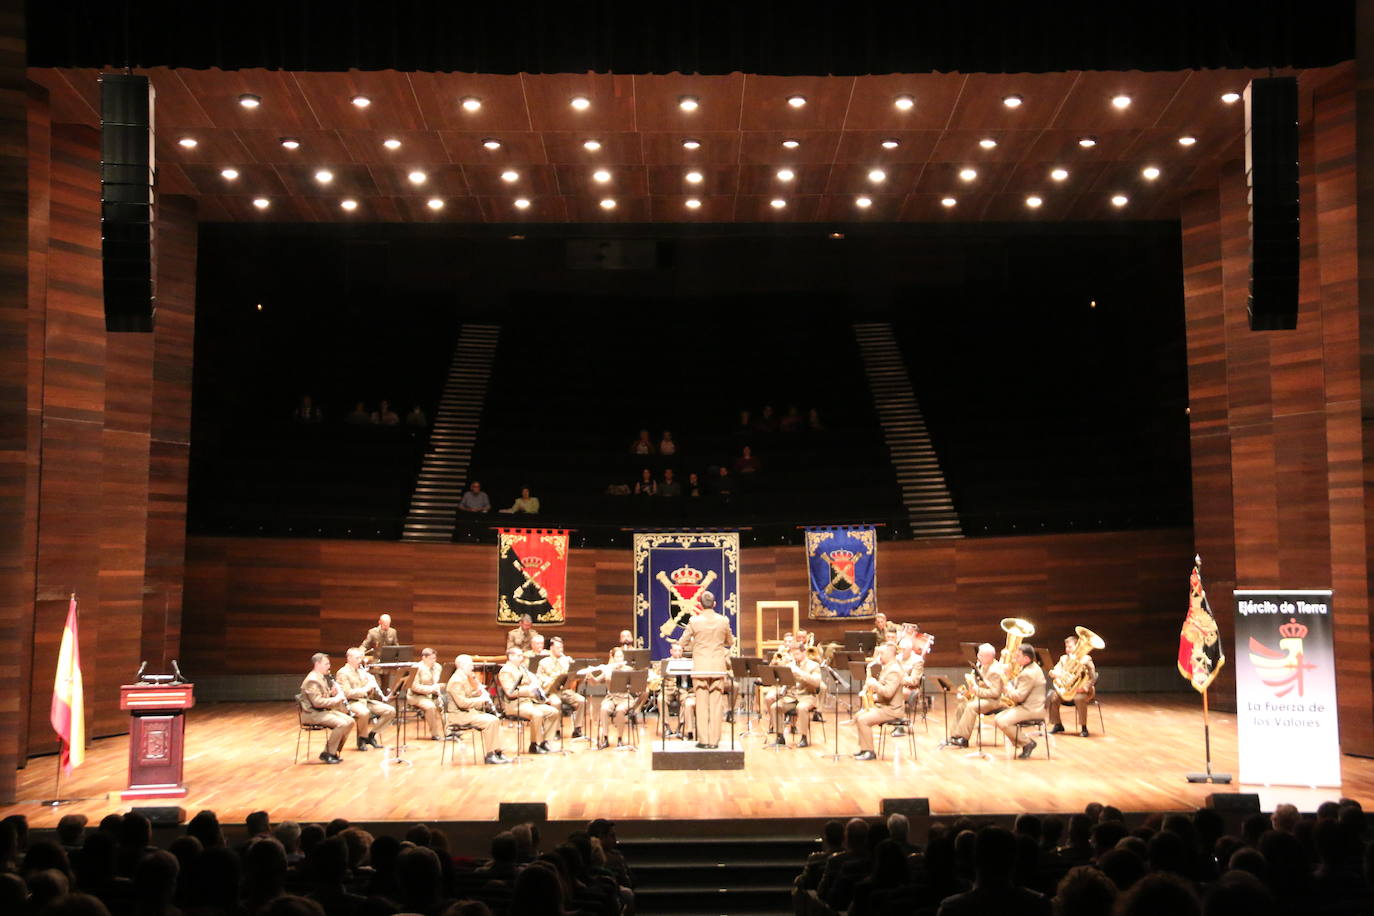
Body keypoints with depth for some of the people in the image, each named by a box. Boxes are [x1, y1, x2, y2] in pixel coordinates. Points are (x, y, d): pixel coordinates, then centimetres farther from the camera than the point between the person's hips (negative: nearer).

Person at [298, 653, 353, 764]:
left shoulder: (323, 678, 15)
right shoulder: (312, 680, -18)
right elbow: (317, 702, -26)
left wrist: (333, 692, 2)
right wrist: (336, 699, -18)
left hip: (324, 710, 10)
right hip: (312, 714, -10)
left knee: (350, 721, -2)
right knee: (341, 723, -26)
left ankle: (333, 751, 3)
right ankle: (328, 753, -13)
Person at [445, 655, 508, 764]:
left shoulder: (465, 678, 15)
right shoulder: (456, 681, -17)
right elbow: (462, 703, -25)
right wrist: (481, 699, -17)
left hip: (469, 711, 10)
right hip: (459, 715, -10)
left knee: (495, 720, 1)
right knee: (489, 722, -22)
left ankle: (497, 752, 2)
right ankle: (489, 756, -16)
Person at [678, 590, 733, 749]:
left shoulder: (694, 621, -7)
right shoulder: (723, 621, -2)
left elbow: (684, 644, 1)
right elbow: (730, 642, 12)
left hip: (700, 667, -1)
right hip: (718, 667, 1)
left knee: (702, 704, 3)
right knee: (716, 704, 4)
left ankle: (703, 740, 3)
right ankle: (714, 740, 4)